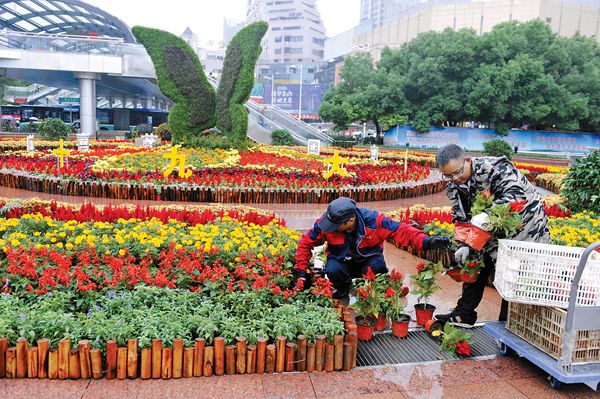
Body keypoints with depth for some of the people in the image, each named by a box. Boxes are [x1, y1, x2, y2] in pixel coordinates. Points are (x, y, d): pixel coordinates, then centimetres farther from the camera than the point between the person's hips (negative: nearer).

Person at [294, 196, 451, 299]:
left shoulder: (372, 220, -28)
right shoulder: (325, 224, -24)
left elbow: (401, 230, -26)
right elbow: (306, 242, -10)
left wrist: (425, 241, -40)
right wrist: (301, 271, -12)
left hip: (368, 259, -1)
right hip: (341, 260, 1)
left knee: (376, 268, -34)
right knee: (333, 271, -32)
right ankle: (343, 289, 6)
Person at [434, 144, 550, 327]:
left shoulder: (495, 167, -27)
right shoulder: (453, 186, -4)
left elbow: (516, 195, -38)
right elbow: (461, 218, 1)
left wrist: (486, 215, -50)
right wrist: (464, 245, -12)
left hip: (525, 225, -7)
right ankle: (464, 314, 21)